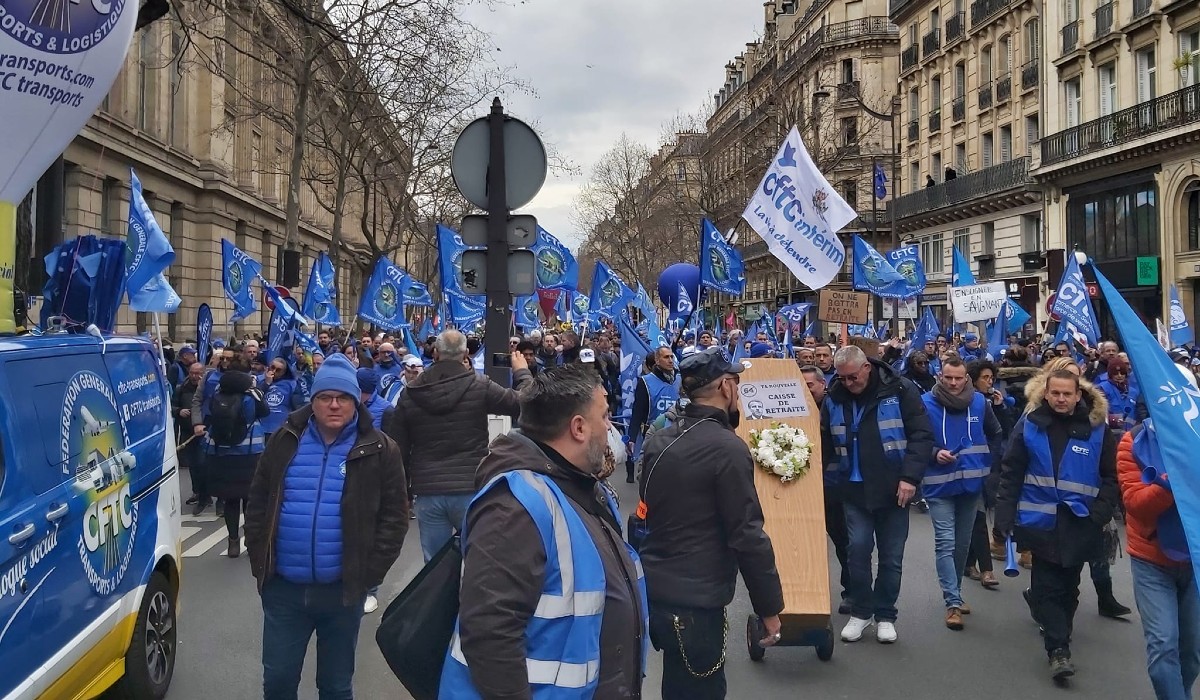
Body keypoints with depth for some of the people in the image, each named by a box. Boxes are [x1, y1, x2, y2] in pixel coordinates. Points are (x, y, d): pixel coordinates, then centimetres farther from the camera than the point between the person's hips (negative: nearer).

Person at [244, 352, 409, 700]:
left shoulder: (379, 450, -4)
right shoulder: (285, 441, 3)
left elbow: (394, 517, -3)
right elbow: (258, 504, 10)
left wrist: (369, 572, -8)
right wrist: (259, 561, 3)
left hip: (343, 589, -2)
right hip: (283, 587, 2)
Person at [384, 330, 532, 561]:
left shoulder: (411, 393, 5)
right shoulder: (479, 386, -7)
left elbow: (398, 448, 9)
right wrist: (522, 372, 17)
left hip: (427, 492, 3)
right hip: (470, 489, -3)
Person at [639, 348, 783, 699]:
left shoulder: (658, 441, 5)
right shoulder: (727, 448, -18)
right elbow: (747, 535, -17)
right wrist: (769, 606, -9)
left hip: (653, 588, 8)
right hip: (695, 598, -7)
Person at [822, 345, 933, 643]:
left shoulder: (900, 391, -8)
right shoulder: (834, 398, 1)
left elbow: (922, 436, -9)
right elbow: (824, 442, 8)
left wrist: (910, 476, -16)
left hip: (893, 490, -2)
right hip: (854, 490, 2)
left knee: (892, 557, 7)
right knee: (858, 551, 0)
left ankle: (885, 615, 23)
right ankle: (860, 611, 18)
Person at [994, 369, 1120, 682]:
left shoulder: (1096, 428, 0)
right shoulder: (1030, 424, -2)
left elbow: (1111, 476, 4)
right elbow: (1011, 472, -2)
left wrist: (1101, 513, -9)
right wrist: (1005, 515, -8)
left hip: (1079, 523, 1)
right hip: (1041, 519, -1)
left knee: (1068, 585, 14)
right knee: (1047, 584, -3)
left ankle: (1056, 632, 34)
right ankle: (1058, 648, 1)